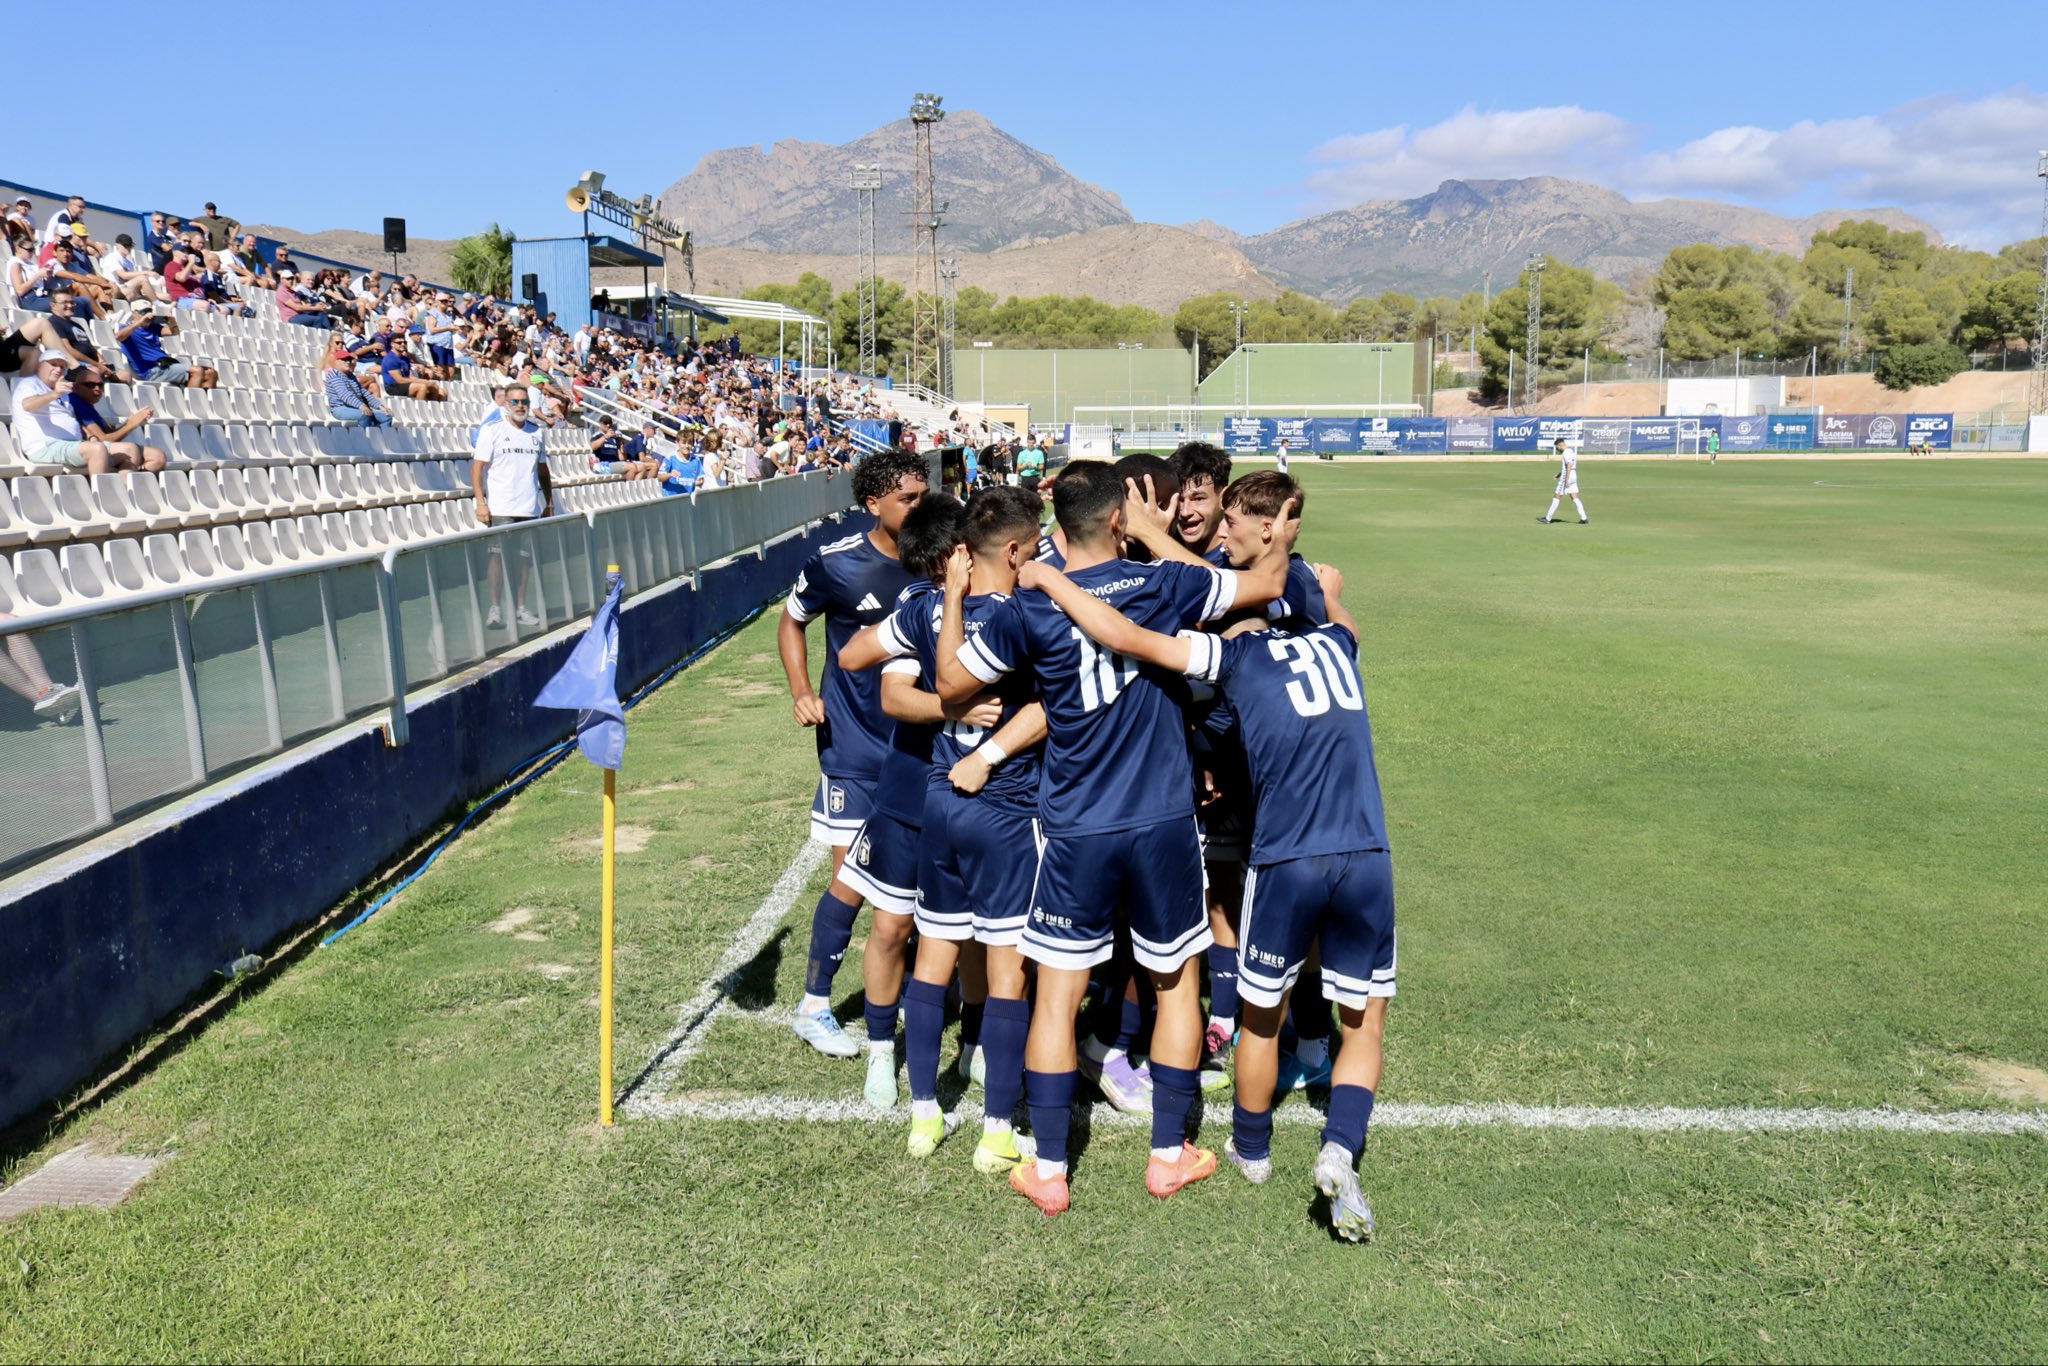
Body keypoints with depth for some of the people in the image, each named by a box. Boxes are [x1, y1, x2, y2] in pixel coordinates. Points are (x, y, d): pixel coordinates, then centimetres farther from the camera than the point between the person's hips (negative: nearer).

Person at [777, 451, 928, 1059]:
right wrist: (801, 693, -6)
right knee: (853, 882, 1)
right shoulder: (836, 564, -11)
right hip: (855, 751, -3)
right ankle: (814, 1005, 19)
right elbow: (791, 620, 6)